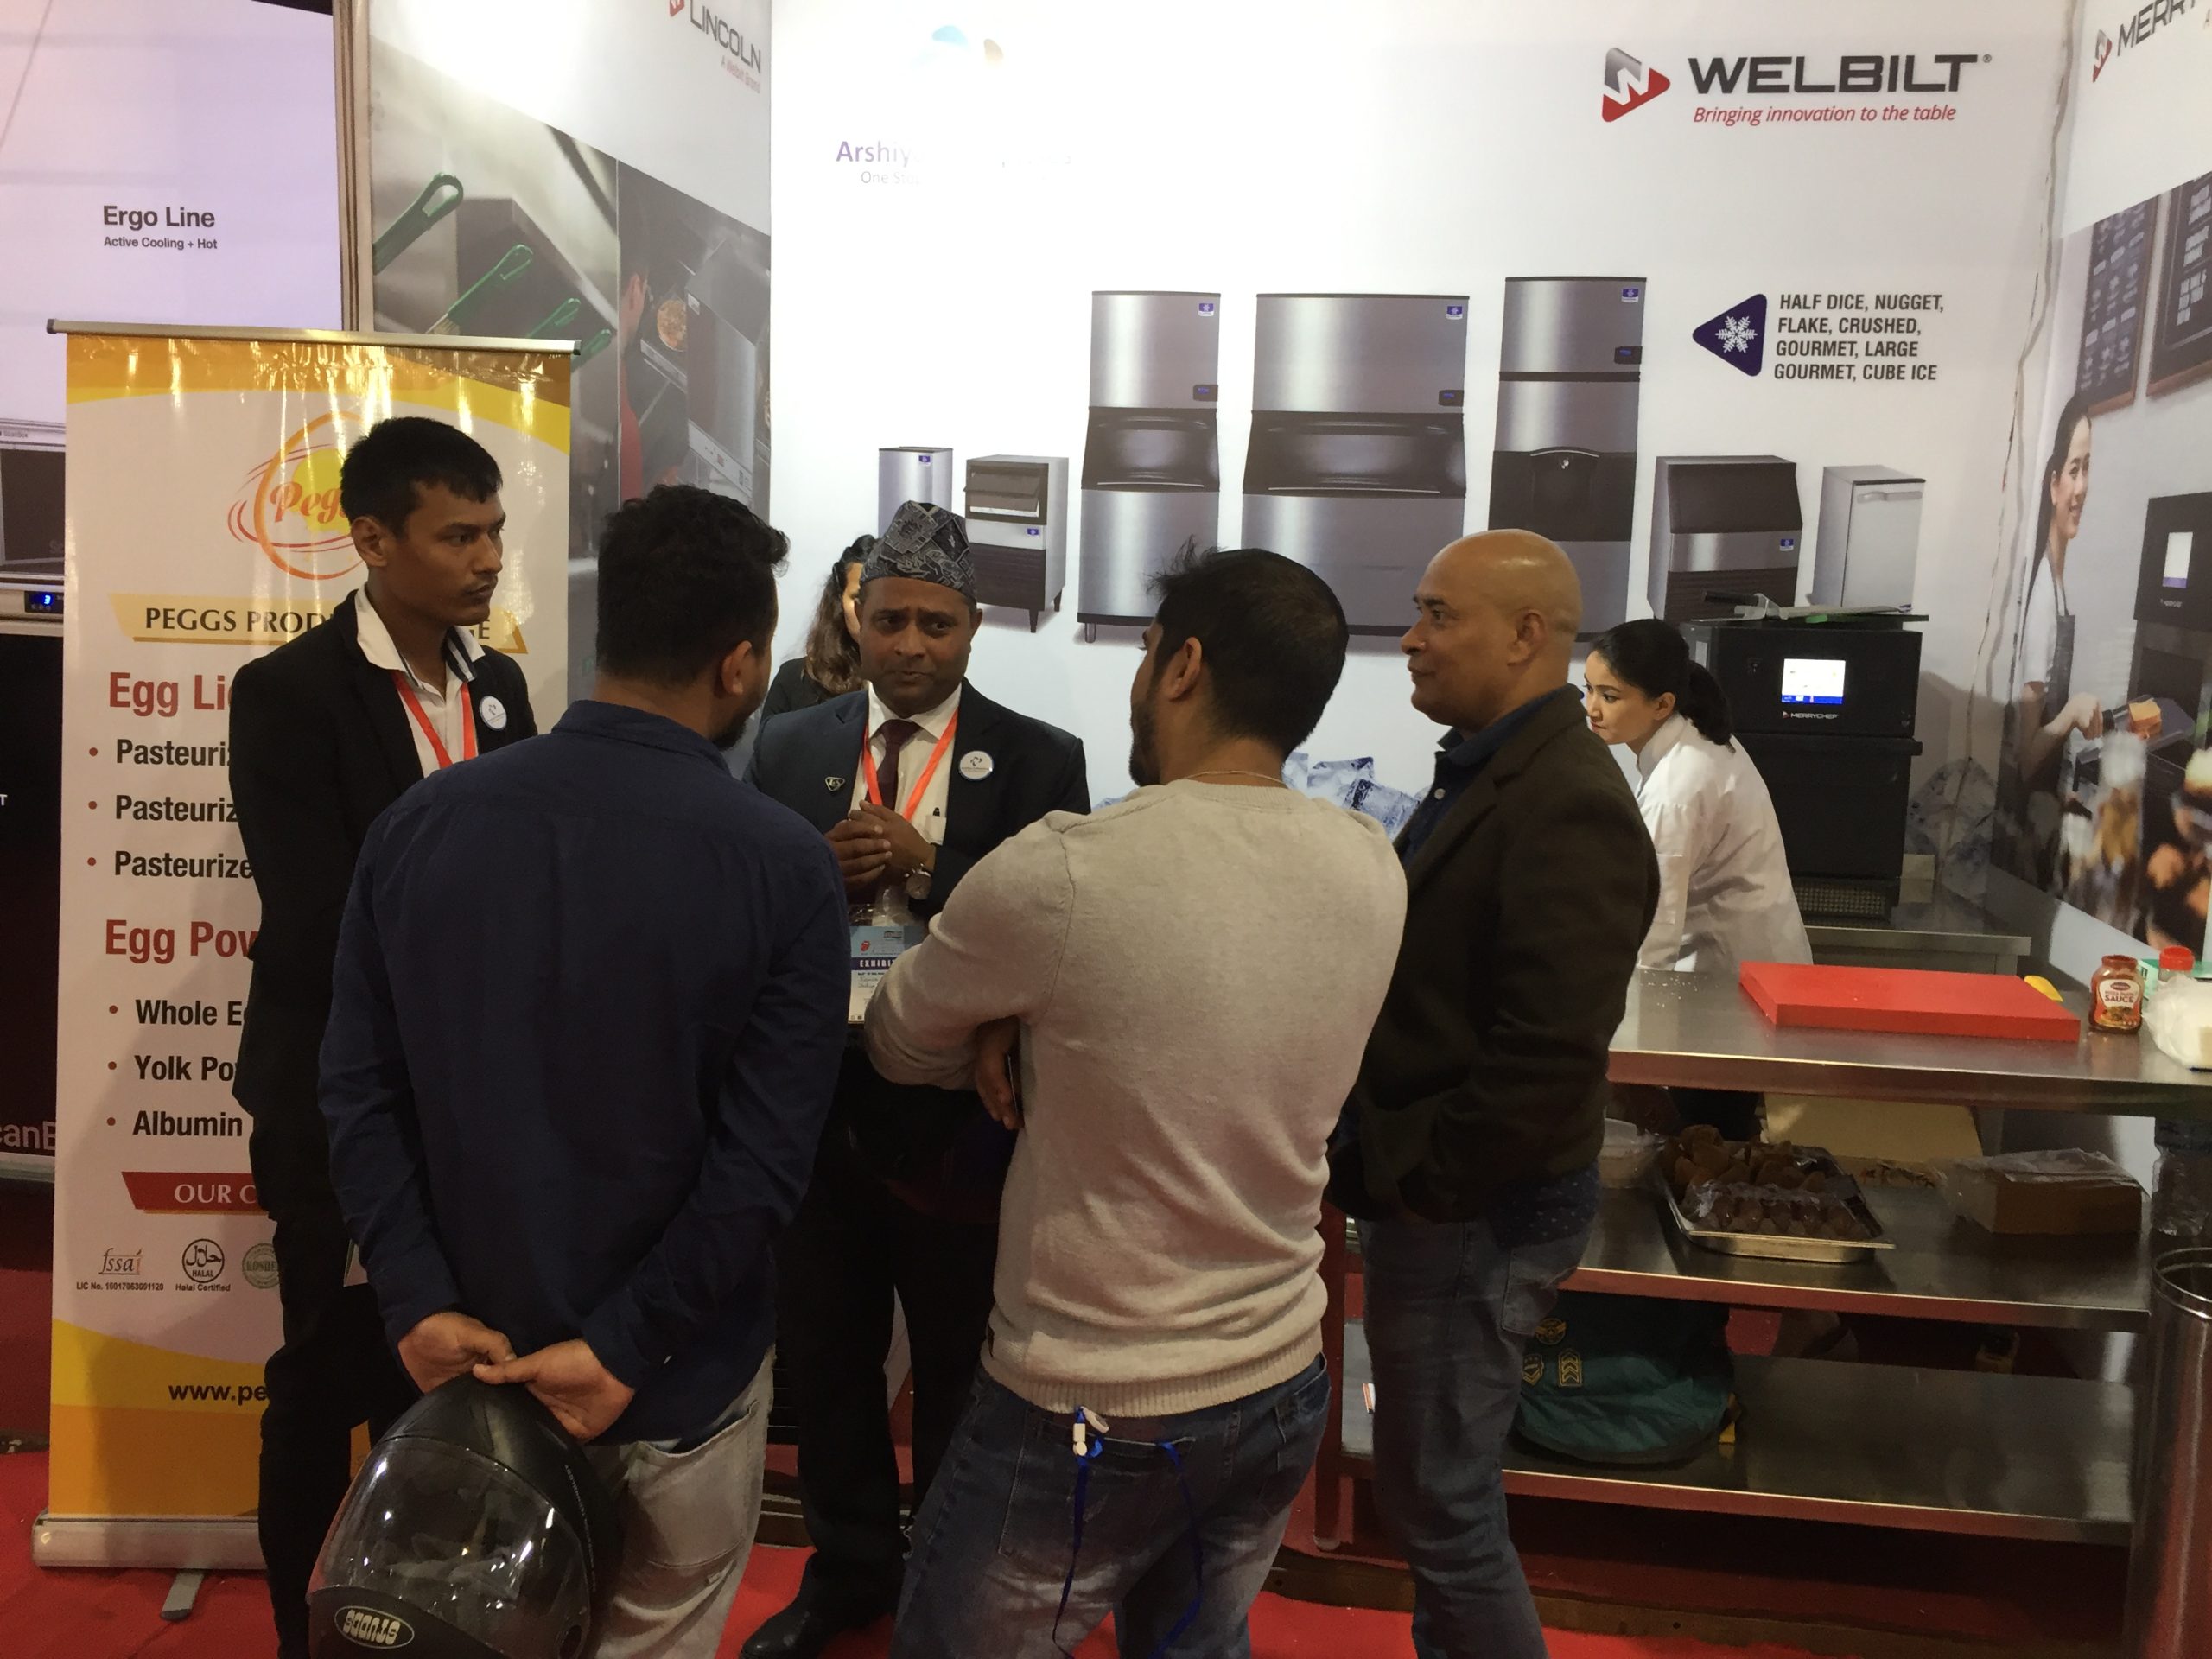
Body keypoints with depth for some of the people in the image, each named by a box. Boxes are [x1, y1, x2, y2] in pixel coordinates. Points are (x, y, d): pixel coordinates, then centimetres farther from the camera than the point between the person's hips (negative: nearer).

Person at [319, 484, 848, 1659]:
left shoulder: (420, 825, -7)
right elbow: (765, 1157, -20)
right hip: (680, 1377, -3)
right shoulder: (781, 863, -17)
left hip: (470, 1354, 4)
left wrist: (420, 1303, -5)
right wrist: (621, 1346, -14)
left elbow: (358, 1088, -5)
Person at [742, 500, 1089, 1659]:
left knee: (959, 1369, 15)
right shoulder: (787, 749, 3)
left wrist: (925, 866, -25)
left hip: (960, 1112, -3)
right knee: (825, 1355, 19)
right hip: (818, 1100, 3)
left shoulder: (1038, 760, -6)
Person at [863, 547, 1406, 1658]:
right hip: (1285, 1397, 6)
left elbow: (899, 1044, -6)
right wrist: (1045, 1021, -7)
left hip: (1085, 1422, -5)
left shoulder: (1058, 871, -23)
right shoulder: (1373, 871, -6)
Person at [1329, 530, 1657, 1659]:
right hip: (1433, 1195, 9)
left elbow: (1548, 1062, -27)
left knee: (1441, 1507, 5)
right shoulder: (1486, 772, 9)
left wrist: (1414, 1186, -17)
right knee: (1438, 1487, 22)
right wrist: (1393, 1171, 7)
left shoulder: (1568, 809, -23)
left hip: (1468, 1211, -9)